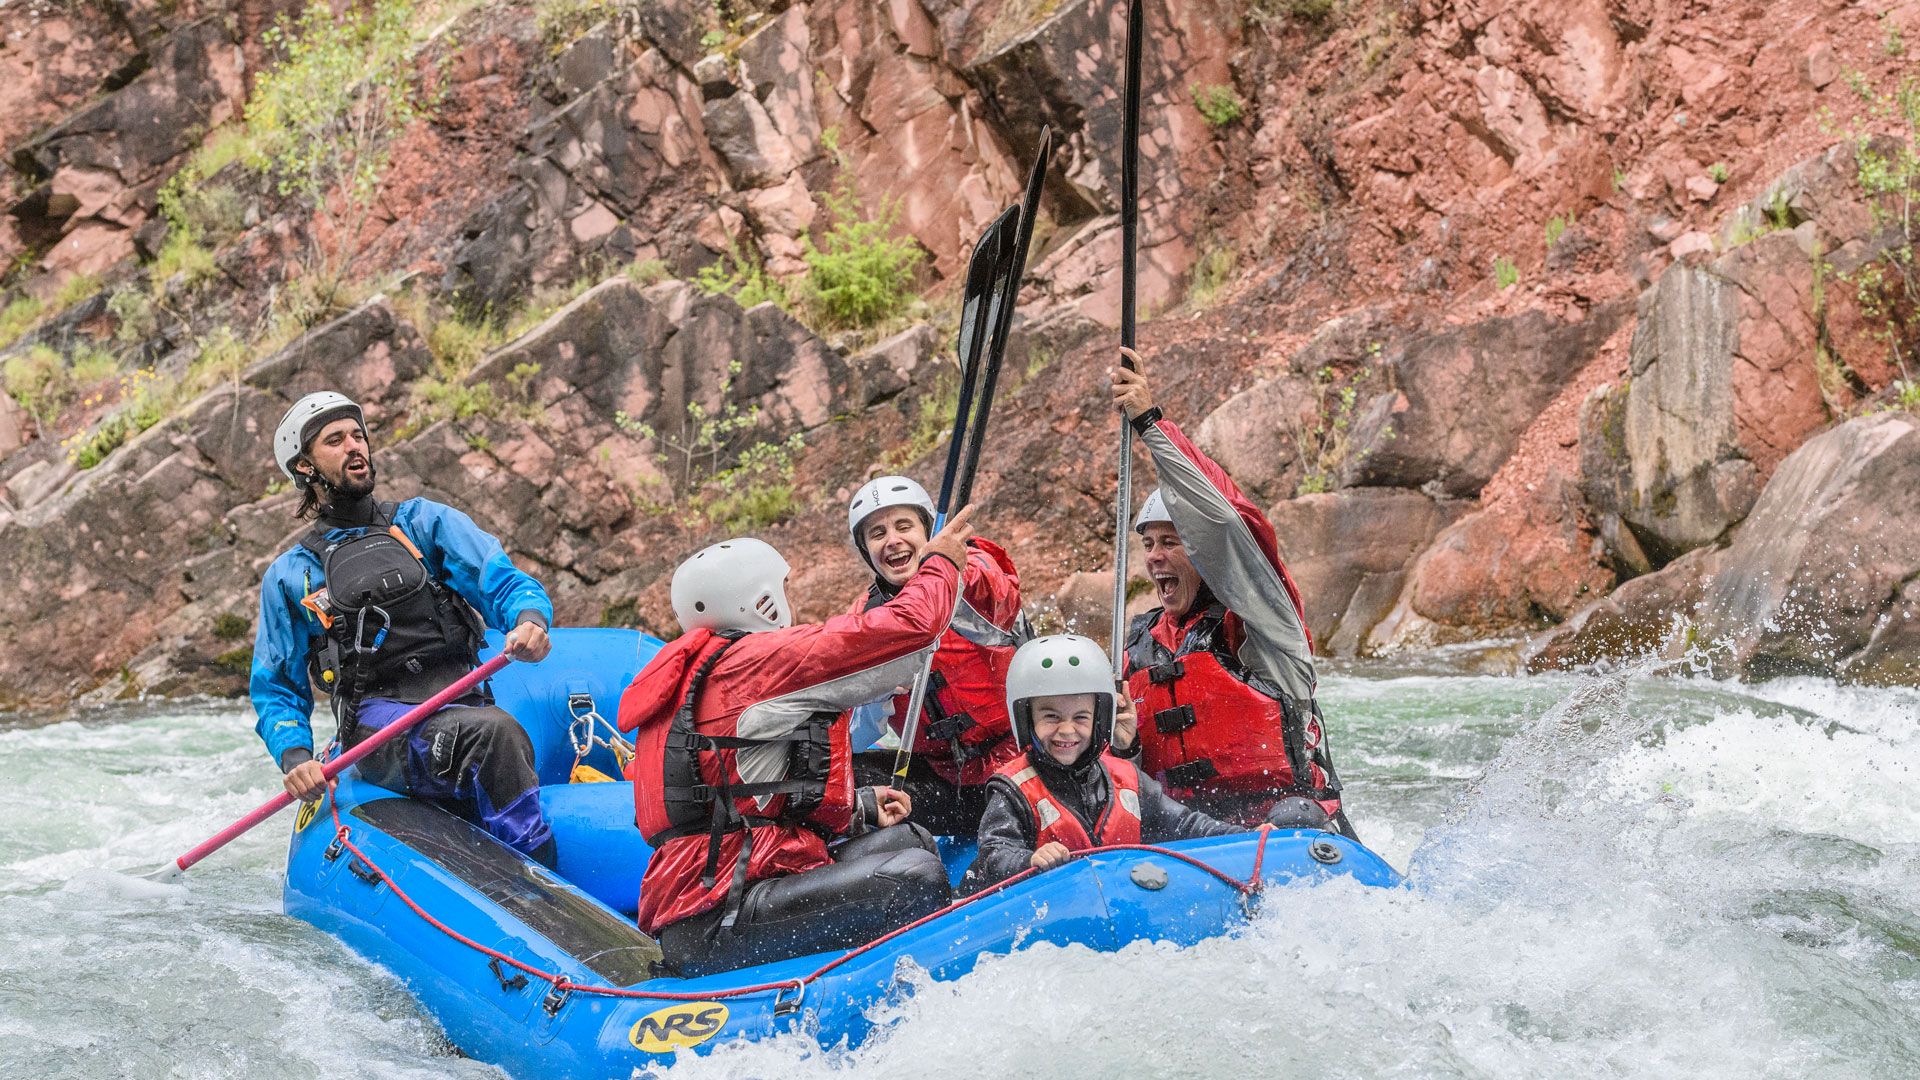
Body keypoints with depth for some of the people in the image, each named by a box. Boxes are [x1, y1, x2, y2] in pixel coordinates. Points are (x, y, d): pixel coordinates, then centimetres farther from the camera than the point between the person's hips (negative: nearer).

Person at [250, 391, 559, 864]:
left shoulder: (425, 522, 19)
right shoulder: (291, 576, 17)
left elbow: (504, 581, 7)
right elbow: (275, 689, 18)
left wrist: (529, 619, -18)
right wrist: (294, 757, -3)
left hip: (465, 705, 3)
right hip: (380, 730, -3)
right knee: (493, 732, -34)